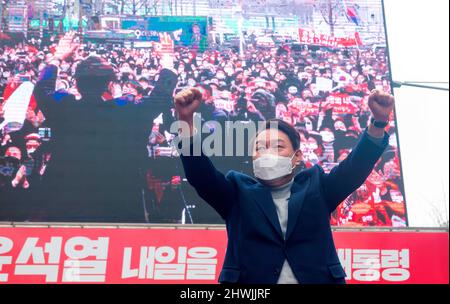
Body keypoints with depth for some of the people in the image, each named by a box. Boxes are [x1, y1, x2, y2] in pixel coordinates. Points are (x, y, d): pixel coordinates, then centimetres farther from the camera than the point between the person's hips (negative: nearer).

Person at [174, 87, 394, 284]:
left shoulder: (315, 186, 13)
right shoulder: (239, 191, 10)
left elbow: (355, 167, 3)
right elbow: (201, 175, -2)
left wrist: (379, 121, -12)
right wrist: (186, 120, -15)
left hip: (316, 278, 1)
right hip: (250, 278, 0)